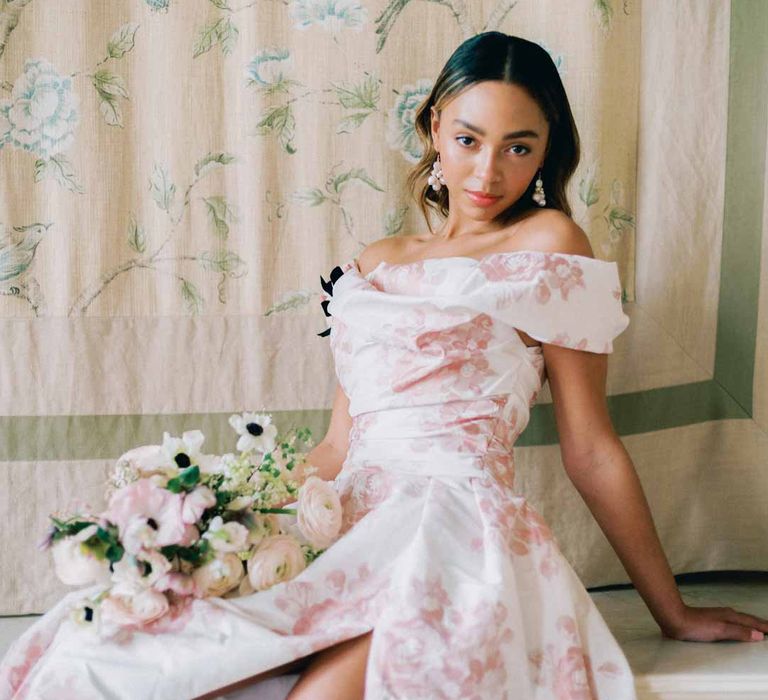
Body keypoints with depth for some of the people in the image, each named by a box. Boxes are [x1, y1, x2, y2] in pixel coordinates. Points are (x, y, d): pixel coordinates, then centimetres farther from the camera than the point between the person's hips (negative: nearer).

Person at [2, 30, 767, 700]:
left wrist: (672, 612, 6)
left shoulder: (547, 246, 6)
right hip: (351, 528, 5)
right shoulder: (376, 265, 22)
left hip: (456, 526, -5)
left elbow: (590, 448, 6)